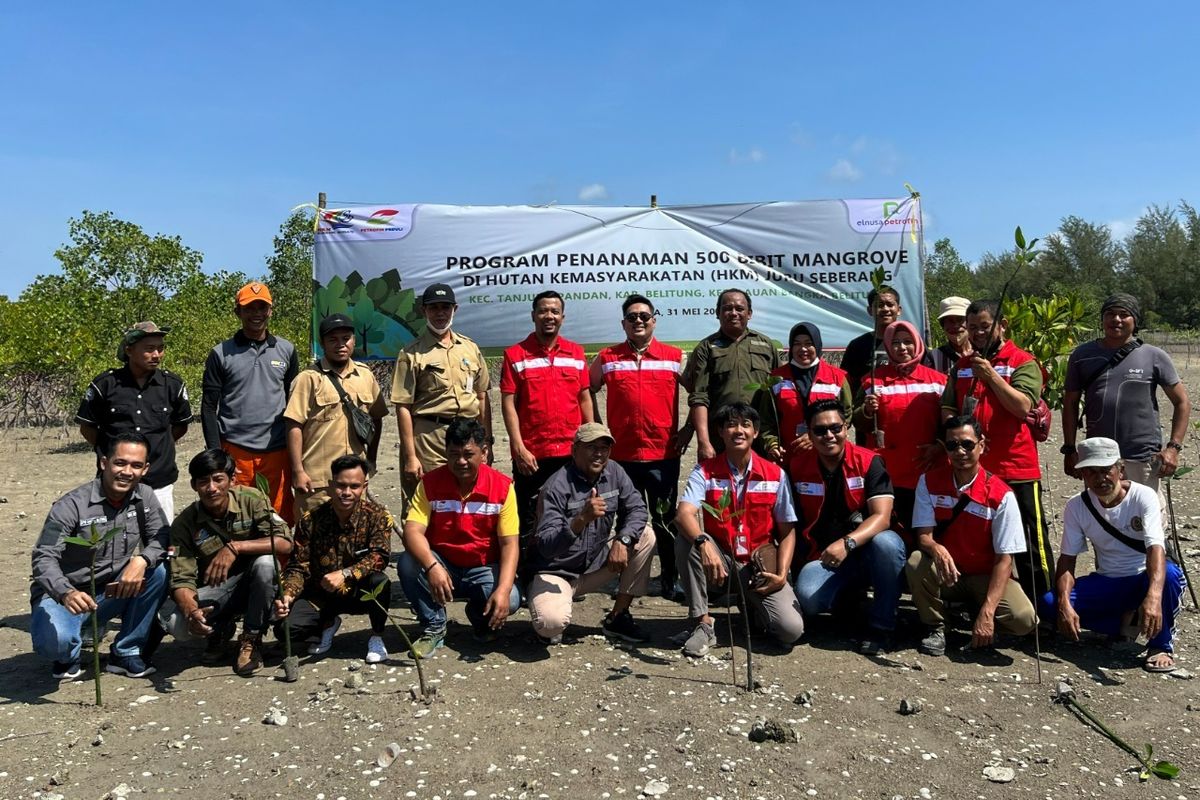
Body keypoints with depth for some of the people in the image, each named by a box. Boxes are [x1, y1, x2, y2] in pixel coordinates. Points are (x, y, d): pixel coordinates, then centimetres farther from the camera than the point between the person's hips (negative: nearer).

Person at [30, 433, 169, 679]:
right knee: (55, 642, -35)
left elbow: (161, 538, -6)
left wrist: (141, 560, -29)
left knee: (158, 571, -22)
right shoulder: (71, 505, -20)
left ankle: (126, 652, -5)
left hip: (112, 592, 5)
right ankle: (68, 654, 8)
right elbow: (44, 558, -24)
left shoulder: (145, 497, -5)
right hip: (64, 595, -4)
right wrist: (66, 593, -43)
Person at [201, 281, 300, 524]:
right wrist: (216, 452, -3)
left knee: (282, 519, 1)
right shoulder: (221, 353, 4)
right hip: (234, 450, -1)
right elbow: (209, 407, 4)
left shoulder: (286, 350, 9)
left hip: (277, 450, 1)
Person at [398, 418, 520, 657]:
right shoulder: (430, 483, -9)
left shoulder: (502, 486, -11)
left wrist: (503, 590, -30)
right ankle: (434, 627, -5)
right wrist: (432, 567, -40)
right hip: (442, 565, 1)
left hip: (483, 569, 0)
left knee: (510, 600, -29)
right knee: (408, 563, -29)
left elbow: (510, 543, -15)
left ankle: (482, 619, 11)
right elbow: (413, 531, -20)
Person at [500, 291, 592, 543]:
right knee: (528, 523, 6)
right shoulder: (515, 355, -1)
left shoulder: (576, 353, 9)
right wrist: (519, 448, -12)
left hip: (572, 452, 3)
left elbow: (585, 399, 11)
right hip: (531, 455, -3)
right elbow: (508, 404, -5)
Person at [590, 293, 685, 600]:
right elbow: (588, 393, 15)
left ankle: (671, 578, 17)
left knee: (665, 520, 5)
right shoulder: (607, 358, 5)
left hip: (663, 454, -1)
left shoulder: (675, 357, 2)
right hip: (622, 454, 1)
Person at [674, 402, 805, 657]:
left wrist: (781, 575, -11)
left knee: (791, 629, -21)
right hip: (719, 563, -1)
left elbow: (787, 531, 3)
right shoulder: (705, 471, -6)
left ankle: (752, 605, 15)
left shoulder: (775, 475, -2)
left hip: (759, 568, 1)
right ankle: (702, 622, -18)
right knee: (687, 539, -31)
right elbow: (684, 514, -24)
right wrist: (703, 543, -44)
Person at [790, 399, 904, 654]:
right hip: (823, 557, 1)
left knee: (886, 542, -36)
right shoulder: (797, 467, -1)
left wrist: (847, 542, -35)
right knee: (808, 598, -30)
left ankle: (881, 625, -16)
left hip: (866, 550, -1)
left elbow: (882, 517, -19)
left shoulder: (868, 462, -8)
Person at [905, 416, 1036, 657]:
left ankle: (977, 618, 7)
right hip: (945, 574, 1)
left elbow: (1004, 558, -16)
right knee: (916, 562, -32)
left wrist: (987, 611, -26)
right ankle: (934, 627, -6)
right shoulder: (929, 482, -8)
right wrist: (937, 549, -38)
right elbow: (923, 535, -11)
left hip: (986, 576, -1)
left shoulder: (1001, 495, -15)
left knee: (1023, 619, -27)